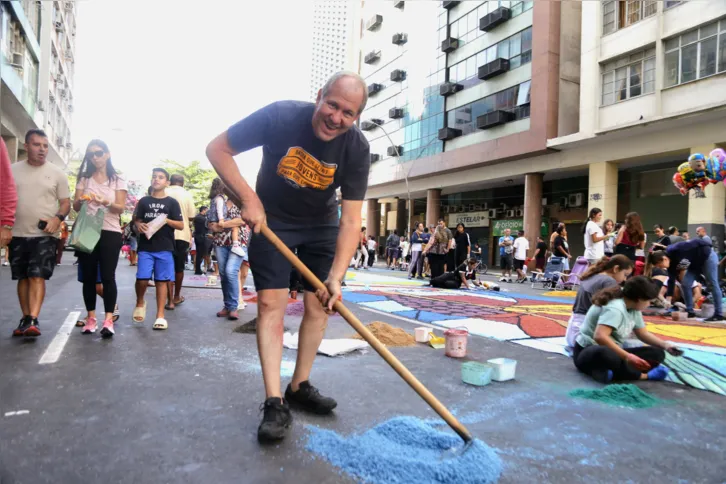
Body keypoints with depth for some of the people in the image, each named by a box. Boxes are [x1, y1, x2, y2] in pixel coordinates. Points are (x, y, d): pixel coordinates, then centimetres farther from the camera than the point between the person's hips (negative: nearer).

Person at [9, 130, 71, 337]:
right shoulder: (12, 170, 7)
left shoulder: (57, 173, 2)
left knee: (37, 276, -11)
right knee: (23, 277, 10)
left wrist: (58, 218, -15)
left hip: (45, 235, -3)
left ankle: (33, 320, -16)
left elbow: (66, 202, 3)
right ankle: (25, 318, 19)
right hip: (18, 234, 3)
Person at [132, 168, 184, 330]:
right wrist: (139, 226, -8)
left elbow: (181, 225, 2)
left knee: (162, 280, 2)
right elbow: (136, 220, 14)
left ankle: (160, 316, 8)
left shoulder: (172, 202, 4)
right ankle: (140, 302, 23)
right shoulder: (144, 201, 10)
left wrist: (166, 220, -15)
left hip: (165, 248, -1)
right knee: (142, 279, -8)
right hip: (145, 247, 1)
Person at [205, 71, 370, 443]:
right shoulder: (280, 116, -27)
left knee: (319, 304, 2)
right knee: (270, 304, -10)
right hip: (272, 221, -2)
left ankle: (300, 387, 20)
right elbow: (217, 149, -18)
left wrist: (336, 277, -35)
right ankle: (274, 403, -3)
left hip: (321, 226, 3)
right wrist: (249, 199, -29)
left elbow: (350, 221, -25)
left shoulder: (357, 149, -22)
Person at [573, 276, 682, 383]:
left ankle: (611, 372, -21)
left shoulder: (634, 308, 6)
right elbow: (600, 336, -37)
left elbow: (643, 333, 18)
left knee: (657, 353, -4)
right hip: (589, 352, -9)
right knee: (605, 353, -44)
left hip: (613, 351, 9)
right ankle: (644, 375, -22)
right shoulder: (615, 308, -23)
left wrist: (665, 345, 5)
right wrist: (627, 357, -36)